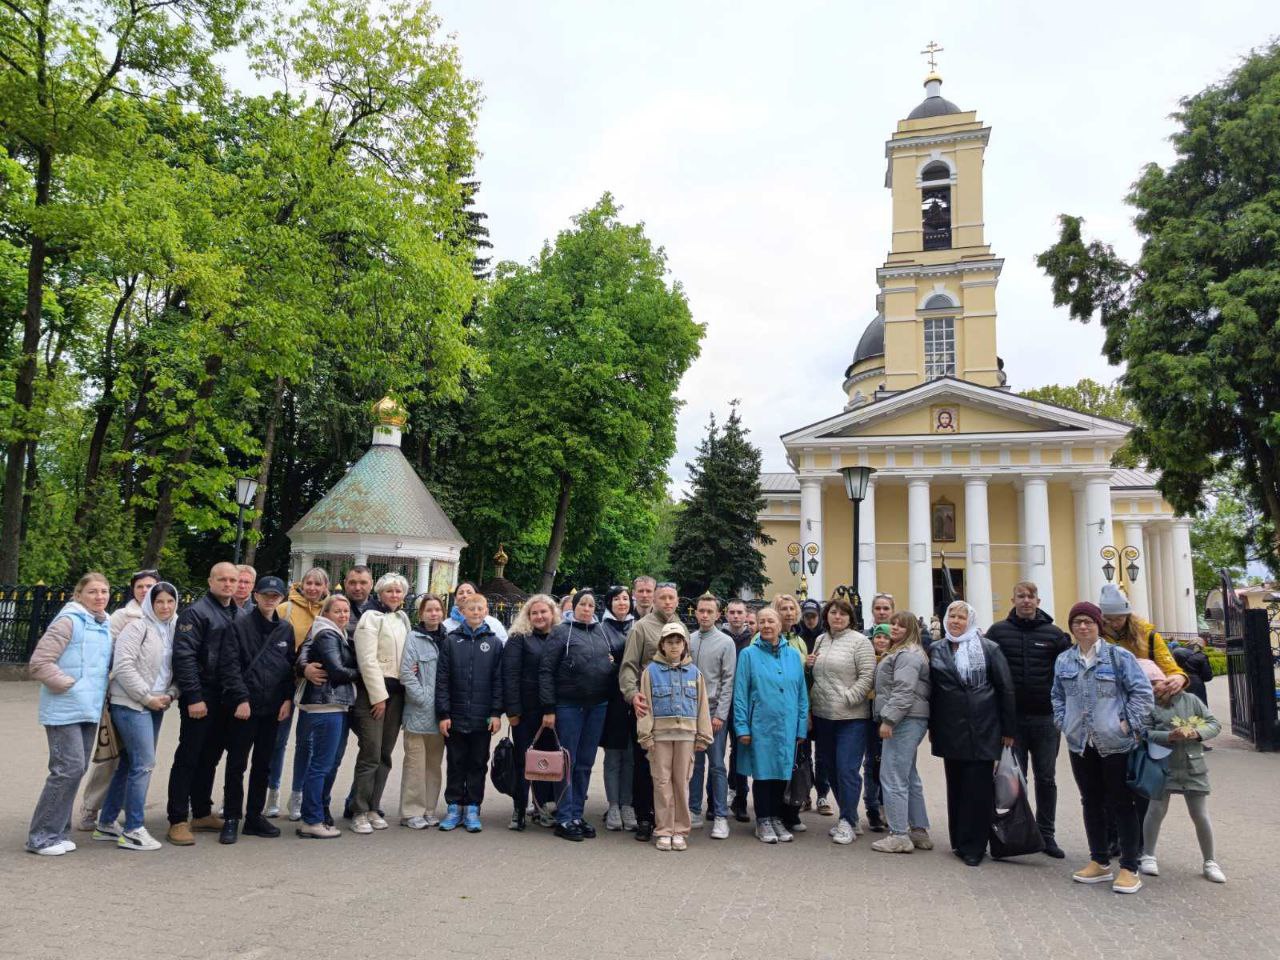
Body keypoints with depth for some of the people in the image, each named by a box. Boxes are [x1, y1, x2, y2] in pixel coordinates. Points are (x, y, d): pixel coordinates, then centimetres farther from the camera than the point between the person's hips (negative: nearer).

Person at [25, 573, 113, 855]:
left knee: (77, 769, 11)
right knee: (69, 768, -8)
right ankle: (41, 836, 5)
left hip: (90, 710, 8)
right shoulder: (68, 621, -12)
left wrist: (100, 694, 11)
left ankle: (56, 830, 23)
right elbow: (38, 663, -16)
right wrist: (69, 685, -15)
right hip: (65, 710, -8)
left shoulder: (105, 625, 12)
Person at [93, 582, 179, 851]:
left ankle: (106, 823, 26)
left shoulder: (174, 630, 11)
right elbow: (123, 666, -16)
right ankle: (133, 830, -1)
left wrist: (170, 695, -3)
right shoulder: (137, 627, -9)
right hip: (130, 705, -7)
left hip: (155, 706, 7)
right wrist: (147, 697, -14)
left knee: (129, 763, 14)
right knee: (144, 763, -10)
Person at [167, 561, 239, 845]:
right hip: (200, 699, -7)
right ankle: (178, 820, 7)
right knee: (188, 758, 0)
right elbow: (183, 656, -16)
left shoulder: (237, 614, 12)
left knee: (210, 757, 15)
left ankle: (202, 813, 26)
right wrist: (194, 697, -19)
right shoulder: (196, 612, -10)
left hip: (224, 699, 7)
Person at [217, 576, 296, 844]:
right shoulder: (240, 626, -4)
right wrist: (241, 698, -15)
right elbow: (229, 665, -9)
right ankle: (231, 818, 12)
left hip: (273, 708, 4)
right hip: (243, 706, -4)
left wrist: (288, 699, 1)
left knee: (263, 764, 11)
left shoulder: (286, 630, 10)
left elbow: (291, 667, 11)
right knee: (237, 764, 2)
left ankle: (254, 816, 21)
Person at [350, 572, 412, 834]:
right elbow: (367, 659, -13)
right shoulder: (372, 616, -6)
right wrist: (379, 695, -14)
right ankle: (359, 812, 1)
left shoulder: (403, 618, 14)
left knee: (385, 754, 8)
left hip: (396, 691, 7)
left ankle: (373, 808, 16)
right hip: (373, 691, -7)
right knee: (370, 754, -7)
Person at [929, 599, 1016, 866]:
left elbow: (1006, 689, -1)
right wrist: (932, 726, 8)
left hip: (982, 730, -3)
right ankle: (959, 840, 22)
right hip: (951, 731, 3)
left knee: (978, 788, -1)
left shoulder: (988, 649, -1)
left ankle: (973, 846, 8)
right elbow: (931, 690, 11)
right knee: (956, 787, 9)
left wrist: (1009, 729, -3)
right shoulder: (936, 650, 7)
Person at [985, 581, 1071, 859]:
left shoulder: (1053, 633, 1)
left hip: (1046, 717, 1)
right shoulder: (998, 631, 0)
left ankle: (1047, 834, 21)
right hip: (1012, 717, 0)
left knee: (1046, 779, 9)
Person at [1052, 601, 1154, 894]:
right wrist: (1063, 722, 6)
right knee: (1091, 803, 14)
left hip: (1114, 743, -5)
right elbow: (1057, 695, 17)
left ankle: (1129, 869, 12)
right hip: (1080, 744, 5)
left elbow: (1142, 691, -7)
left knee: (1121, 804, 2)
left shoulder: (1118, 656, -8)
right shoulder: (1064, 660, 7)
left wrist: (1129, 723, -10)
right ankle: (1099, 862, 26)